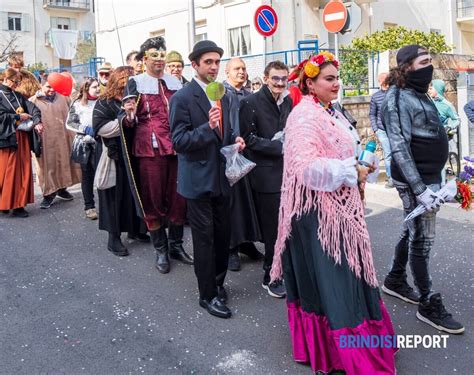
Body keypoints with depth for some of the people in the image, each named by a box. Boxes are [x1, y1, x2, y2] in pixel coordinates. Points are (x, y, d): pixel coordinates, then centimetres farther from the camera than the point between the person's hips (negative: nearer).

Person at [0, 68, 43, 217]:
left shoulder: (18, 96, 15)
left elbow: (32, 108, 1)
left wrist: (37, 122, -17)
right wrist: (19, 117, -10)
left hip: (22, 137, 6)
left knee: (22, 170, 5)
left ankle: (18, 204, 12)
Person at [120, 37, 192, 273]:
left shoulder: (175, 82, 13)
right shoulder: (136, 83, 1)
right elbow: (129, 122, -1)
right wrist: (129, 115, -23)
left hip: (176, 148, 4)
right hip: (149, 150, -3)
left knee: (178, 198, 6)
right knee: (153, 200, 3)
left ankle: (176, 245, 21)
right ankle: (161, 250, 16)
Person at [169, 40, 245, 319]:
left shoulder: (223, 96, 10)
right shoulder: (182, 98, -11)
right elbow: (178, 141, -16)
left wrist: (235, 140, -1)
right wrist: (207, 128, -30)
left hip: (221, 177, 7)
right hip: (199, 179, -6)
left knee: (223, 234, 14)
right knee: (204, 238, 2)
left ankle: (218, 282, 33)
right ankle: (208, 295, 16)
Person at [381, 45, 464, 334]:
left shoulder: (421, 95, 14)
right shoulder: (399, 98, -14)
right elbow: (400, 148, -20)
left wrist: (434, 180, 18)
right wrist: (420, 189, -25)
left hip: (430, 175, 9)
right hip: (415, 180, -9)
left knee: (412, 232, 18)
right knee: (422, 239, -1)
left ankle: (395, 280, 34)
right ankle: (429, 304, 10)